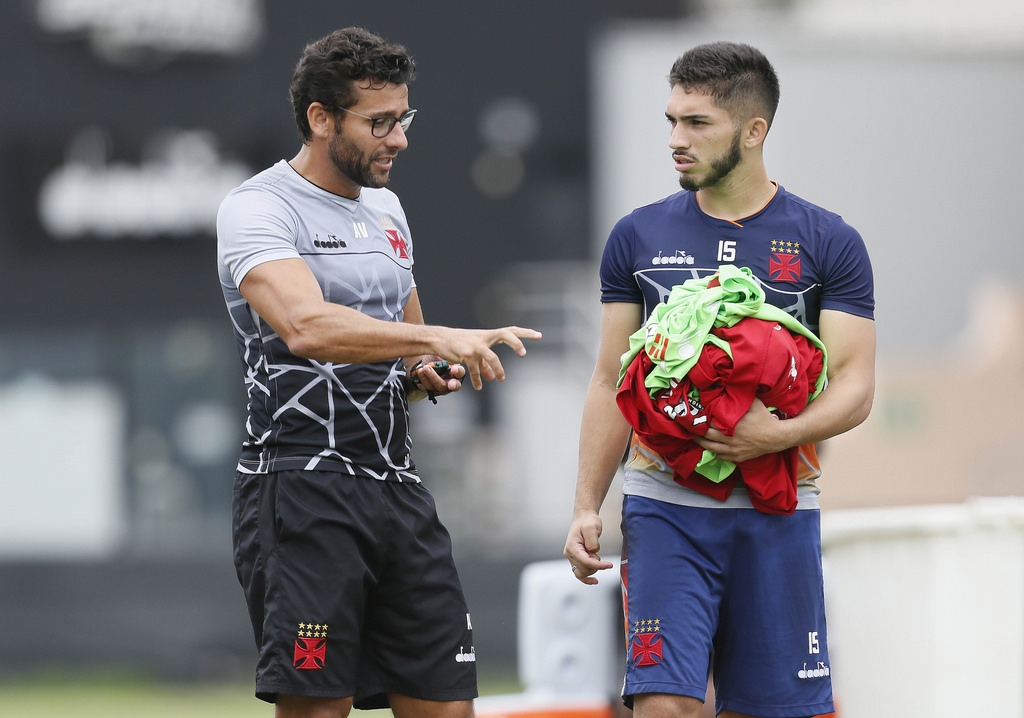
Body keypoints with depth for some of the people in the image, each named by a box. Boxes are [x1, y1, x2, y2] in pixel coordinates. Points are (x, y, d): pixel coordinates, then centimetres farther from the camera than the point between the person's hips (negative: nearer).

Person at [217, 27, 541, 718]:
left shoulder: (384, 209, 17)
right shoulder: (259, 209, -8)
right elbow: (305, 326, -27)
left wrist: (425, 374, 5)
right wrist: (437, 338, -36)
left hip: (399, 491, 7)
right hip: (303, 487, -7)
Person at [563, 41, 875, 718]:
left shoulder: (827, 243, 1)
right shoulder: (640, 236, 8)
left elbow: (854, 388, -3)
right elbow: (612, 383, 10)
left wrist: (779, 434, -23)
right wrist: (587, 507, 2)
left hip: (775, 511, 0)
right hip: (665, 505, 0)